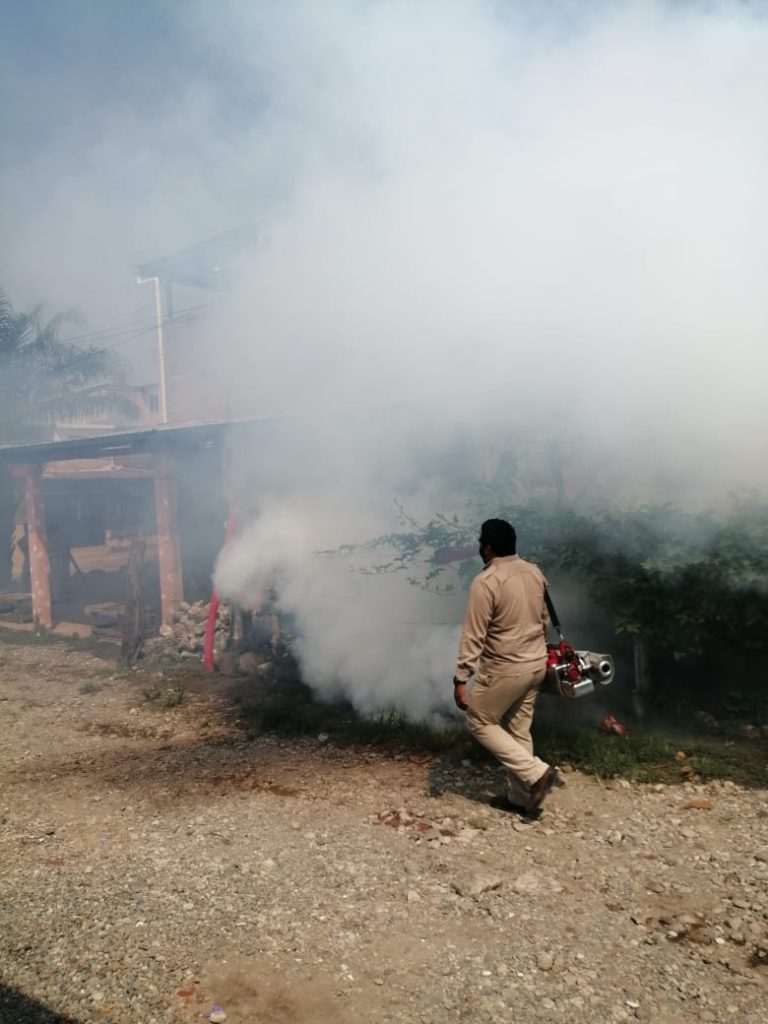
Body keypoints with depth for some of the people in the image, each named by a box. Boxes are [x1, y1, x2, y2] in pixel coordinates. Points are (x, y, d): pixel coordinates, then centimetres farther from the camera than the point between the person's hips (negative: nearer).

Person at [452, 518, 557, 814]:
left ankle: (536, 772, 3)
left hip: (504, 669, -8)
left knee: (480, 723, 11)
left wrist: (461, 679, -16)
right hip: (536, 664, 8)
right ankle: (520, 796, 25)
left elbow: (473, 636, -20)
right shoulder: (534, 572, 3)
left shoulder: (486, 582, -20)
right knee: (518, 729, 18)